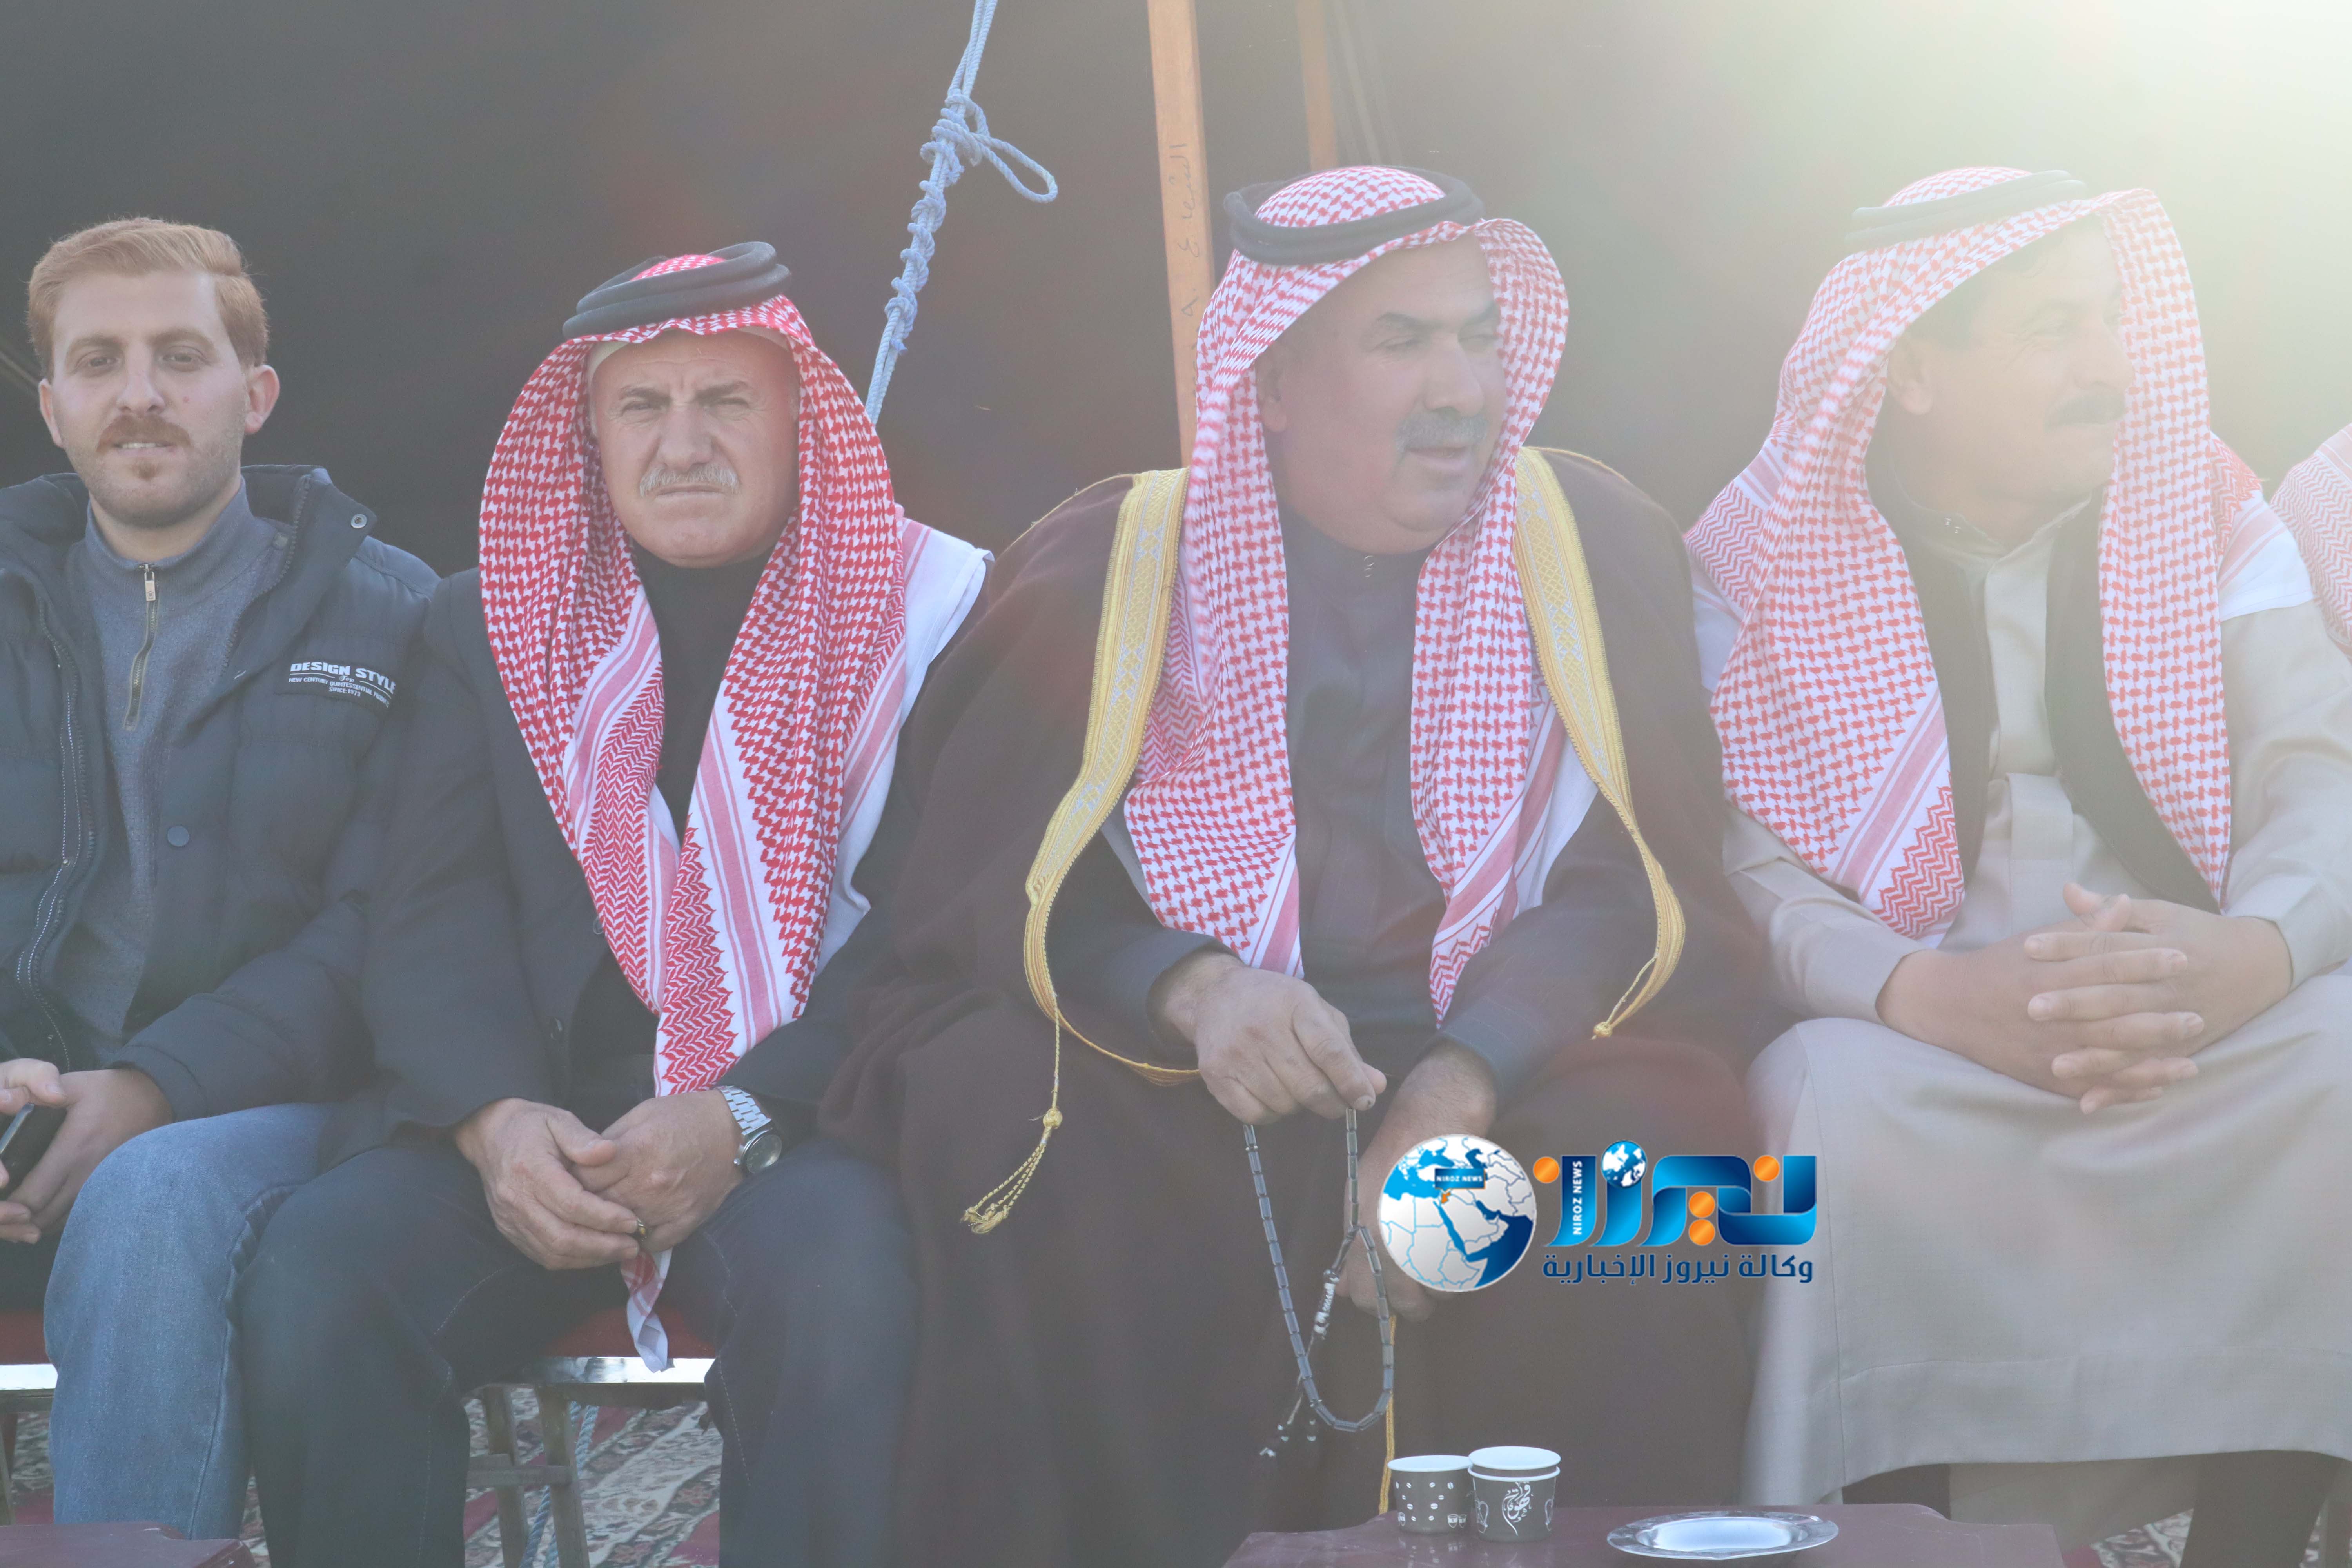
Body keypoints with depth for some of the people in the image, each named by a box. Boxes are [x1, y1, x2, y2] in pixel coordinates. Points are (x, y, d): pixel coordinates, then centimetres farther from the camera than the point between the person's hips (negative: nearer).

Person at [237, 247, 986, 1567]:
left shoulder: (928, 613, 5)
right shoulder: (494, 624, 14)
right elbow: (437, 917, 6)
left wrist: (748, 1116, -18)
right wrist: (494, 1116, -16)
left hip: (803, 1123, -2)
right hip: (540, 1121, 3)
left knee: (839, 1270, -36)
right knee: (319, 1268, -25)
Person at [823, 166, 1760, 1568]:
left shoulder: (1595, 544, 6)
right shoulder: (1105, 567, 4)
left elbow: (1649, 880, -2)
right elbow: (983, 884, 1)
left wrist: (1463, 1086, -21)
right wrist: (1191, 991, -21)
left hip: (1501, 1060, 1)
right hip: (1168, 1074, 0)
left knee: (1642, 1141, -30)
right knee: (1013, 1129, -31)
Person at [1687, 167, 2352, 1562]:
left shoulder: (2211, 521, 9)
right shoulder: (1765, 568, 2)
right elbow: (1740, 861, -8)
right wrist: (1933, 995, -29)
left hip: (2208, 1018, 2)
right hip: (1915, 1045, -2)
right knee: (1837, 1097, -34)